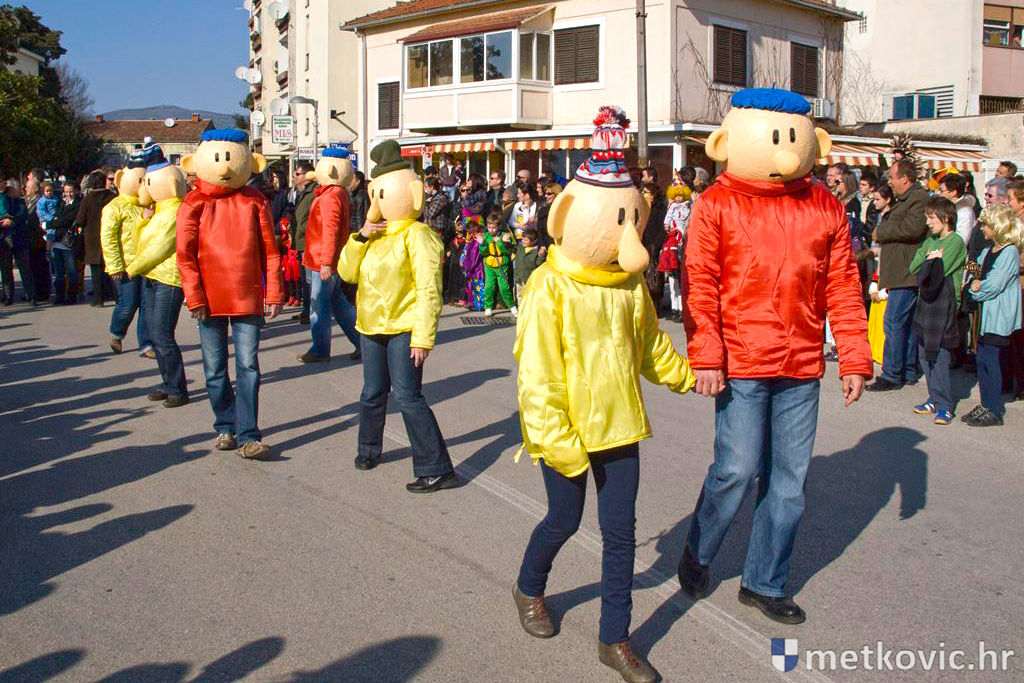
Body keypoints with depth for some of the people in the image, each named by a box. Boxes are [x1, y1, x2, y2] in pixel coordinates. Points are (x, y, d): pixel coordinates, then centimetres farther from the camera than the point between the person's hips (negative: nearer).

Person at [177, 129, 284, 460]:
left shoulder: (254, 201, 3)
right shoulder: (194, 204, 1)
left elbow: (269, 250, 4)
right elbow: (185, 255, -1)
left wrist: (274, 293, 0)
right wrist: (195, 297, -7)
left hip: (248, 297, 0)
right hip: (211, 300, 1)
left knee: (248, 367, -4)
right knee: (215, 369, 10)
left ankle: (247, 436, -2)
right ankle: (225, 427, 26)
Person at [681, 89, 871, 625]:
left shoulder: (825, 208, 7)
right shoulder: (717, 204, -3)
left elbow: (843, 289, 9)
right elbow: (700, 285, -6)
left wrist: (855, 359, 7)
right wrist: (705, 356, -13)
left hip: (803, 368, 4)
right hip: (741, 364, -4)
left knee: (790, 479, 9)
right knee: (737, 469, -4)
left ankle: (765, 582, 27)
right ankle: (697, 555, 24)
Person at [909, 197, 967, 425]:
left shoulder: (956, 241, -7)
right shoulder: (930, 241, 17)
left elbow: (938, 273, -16)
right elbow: (914, 268, 8)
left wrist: (930, 261, 1)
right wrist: (931, 258, -6)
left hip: (944, 304, -8)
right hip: (926, 301, 8)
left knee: (939, 355, -9)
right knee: (925, 353, 10)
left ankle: (945, 406, -4)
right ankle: (935, 399, 19)